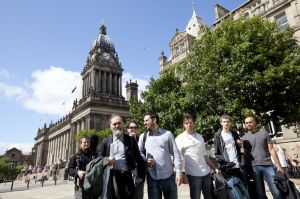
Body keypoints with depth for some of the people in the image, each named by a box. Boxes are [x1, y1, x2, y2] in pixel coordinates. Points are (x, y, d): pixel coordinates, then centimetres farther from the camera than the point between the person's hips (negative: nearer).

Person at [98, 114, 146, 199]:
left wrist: (141, 176, 1)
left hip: (127, 177, -1)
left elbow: (139, 159, 4)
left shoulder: (131, 140, 3)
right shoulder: (105, 142, 7)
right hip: (111, 178, 1)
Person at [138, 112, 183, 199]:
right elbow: (140, 152, 9)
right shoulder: (143, 136, 8)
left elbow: (176, 154, -1)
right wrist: (146, 160, -11)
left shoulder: (167, 134, 1)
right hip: (152, 177, 2)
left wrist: (178, 172, -6)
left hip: (168, 176, -1)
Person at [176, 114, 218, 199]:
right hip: (193, 174, -5)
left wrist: (214, 168, 13)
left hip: (206, 172, 5)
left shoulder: (199, 137, 11)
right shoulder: (180, 139, -5)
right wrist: (183, 174, -15)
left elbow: (204, 155, 16)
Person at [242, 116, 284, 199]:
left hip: (268, 165, 0)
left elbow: (271, 150, 5)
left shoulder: (264, 133, 7)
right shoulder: (244, 138, 9)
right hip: (254, 167, 1)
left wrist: (278, 165, 0)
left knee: (276, 192, -2)